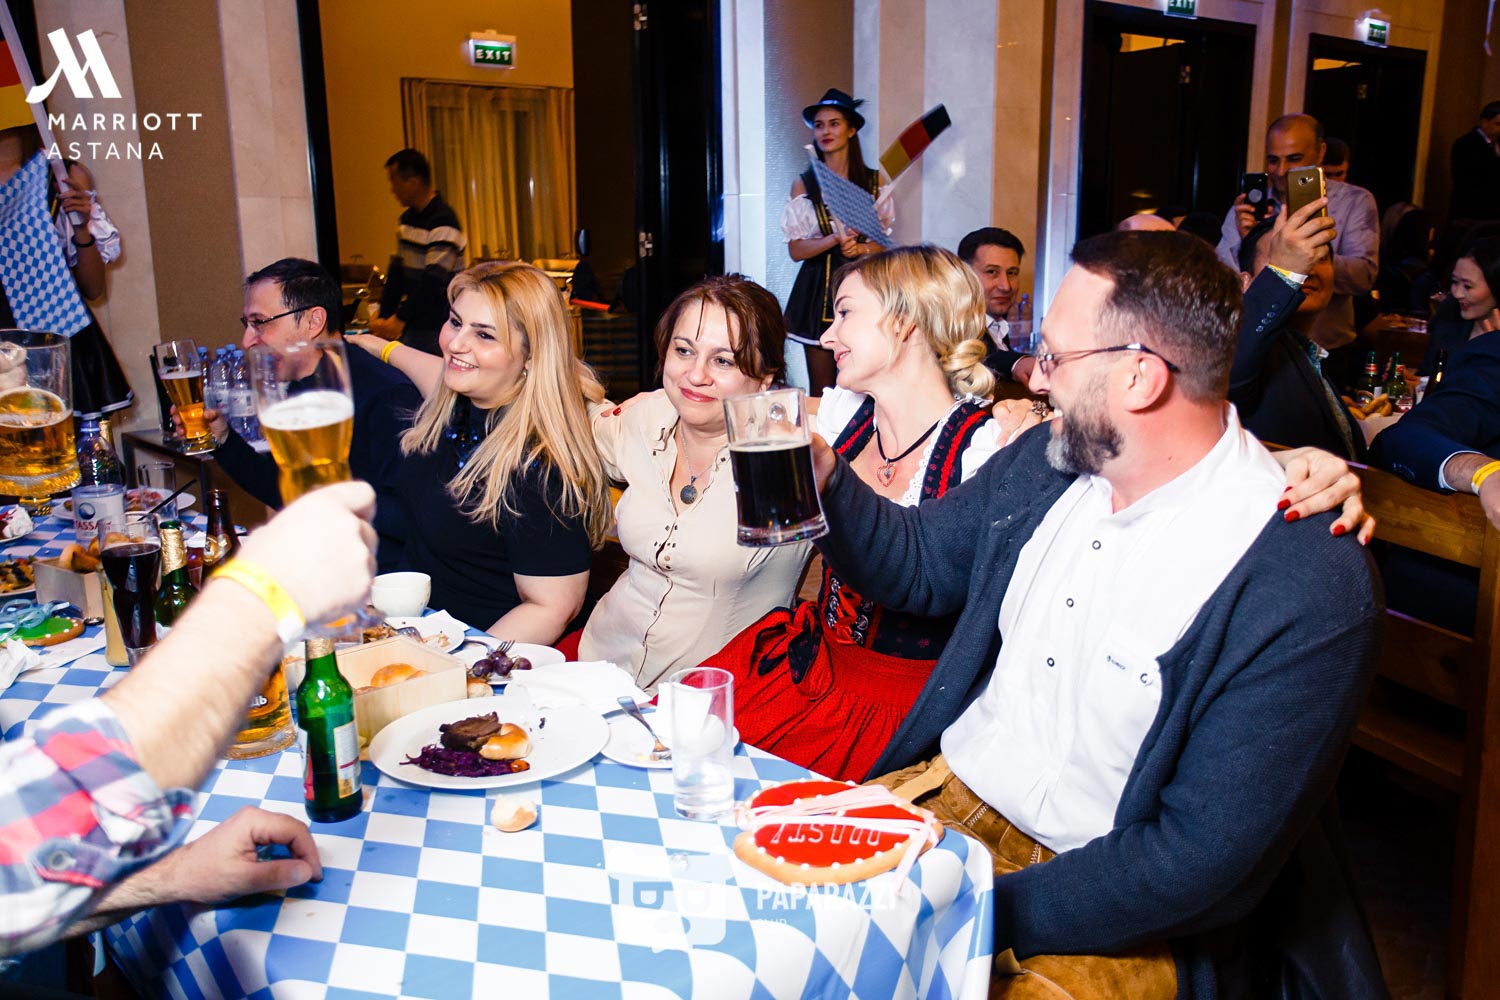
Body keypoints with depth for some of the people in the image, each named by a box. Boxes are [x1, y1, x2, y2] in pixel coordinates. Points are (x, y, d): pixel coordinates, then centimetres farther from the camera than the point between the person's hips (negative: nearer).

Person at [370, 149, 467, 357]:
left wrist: (400, 318, -20)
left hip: (439, 326, -8)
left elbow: (435, 280, -22)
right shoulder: (408, 218, 12)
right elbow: (397, 271, 12)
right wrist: (382, 315, 3)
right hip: (414, 323, 8)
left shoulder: (443, 221, -16)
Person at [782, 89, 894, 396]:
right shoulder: (804, 183, 3)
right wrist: (835, 239, -18)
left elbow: (881, 242, 8)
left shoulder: (874, 181, 6)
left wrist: (859, 248, -14)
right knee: (821, 390, 1)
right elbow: (796, 250, -2)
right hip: (818, 290, 0)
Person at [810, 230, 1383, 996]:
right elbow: (920, 564, 15)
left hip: (1109, 919, -5)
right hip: (941, 792, 6)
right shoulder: (1044, 460, 0)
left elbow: (1208, 859, -20)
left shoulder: (1310, 587, -21)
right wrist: (824, 478, -3)